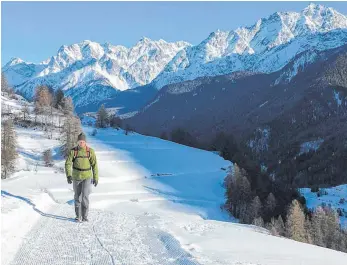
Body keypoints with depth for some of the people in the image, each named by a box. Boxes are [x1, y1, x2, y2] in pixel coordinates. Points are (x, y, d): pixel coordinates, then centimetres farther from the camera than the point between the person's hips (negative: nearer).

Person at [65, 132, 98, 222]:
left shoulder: (90, 151, -8)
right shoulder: (73, 151, -7)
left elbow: (94, 165, -2)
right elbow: (68, 163, -11)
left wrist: (96, 178, -2)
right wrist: (68, 175, -26)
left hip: (87, 177, -1)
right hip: (76, 177, 1)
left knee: (85, 196, -13)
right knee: (77, 197, 9)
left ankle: (85, 216, -1)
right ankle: (78, 216, 23)